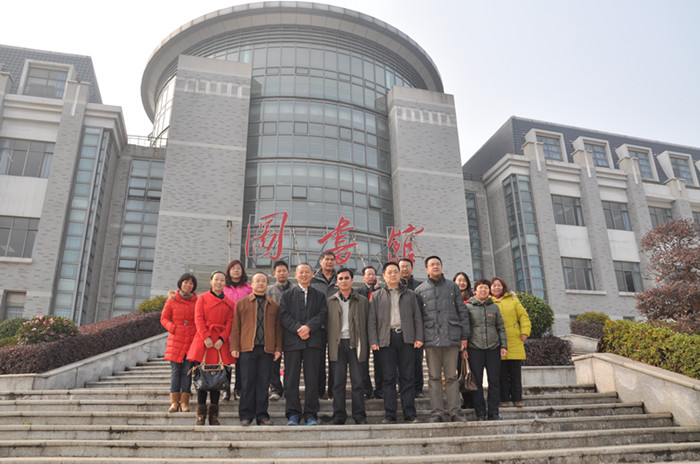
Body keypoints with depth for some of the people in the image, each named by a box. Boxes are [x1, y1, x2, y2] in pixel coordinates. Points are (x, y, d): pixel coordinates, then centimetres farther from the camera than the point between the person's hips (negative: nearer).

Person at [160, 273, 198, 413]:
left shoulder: (198, 301, 7)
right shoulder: (172, 300, 6)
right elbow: (164, 318, 9)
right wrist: (173, 328, -7)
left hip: (192, 340, 0)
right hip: (176, 339, 0)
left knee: (187, 371, 0)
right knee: (175, 370, -1)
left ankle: (184, 402, 5)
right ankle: (174, 401, 6)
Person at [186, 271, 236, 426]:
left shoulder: (229, 303, 12)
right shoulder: (202, 298, 7)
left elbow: (230, 323, 6)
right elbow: (198, 319, -1)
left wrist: (222, 339, -9)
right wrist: (206, 337, -12)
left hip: (220, 342, 2)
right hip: (203, 340, -2)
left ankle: (214, 415, 9)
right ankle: (201, 415, 6)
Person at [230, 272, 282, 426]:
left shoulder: (274, 306, 14)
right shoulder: (242, 303, 10)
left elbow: (278, 328, 13)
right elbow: (236, 327, 7)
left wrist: (278, 348, 4)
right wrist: (234, 347, -1)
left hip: (267, 350, 1)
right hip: (247, 349, -1)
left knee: (263, 383, 3)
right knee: (247, 382, 0)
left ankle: (262, 415, 13)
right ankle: (246, 415, 11)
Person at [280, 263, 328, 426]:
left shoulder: (319, 296, 15)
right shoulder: (287, 295, 13)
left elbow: (323, 314, 2)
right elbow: (284, 315, 1)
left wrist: (309, 326, -14)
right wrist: (298, 329, -13)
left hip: (313, 341, 0)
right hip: (292, 341, 0)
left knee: (312, 379, 0)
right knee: (291, 380, 0)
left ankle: (311, 415, 8)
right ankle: (293, 415, 10)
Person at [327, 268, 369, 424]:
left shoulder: (362, 301, 9)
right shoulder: (330, 301, 11)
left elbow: (366, 324, 8)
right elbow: (327, 324, 10)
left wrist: (365, 345, 1)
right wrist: (330, 345, 1)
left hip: (355, 344, -1)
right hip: (337, 344, 1)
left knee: (358, 381, 0)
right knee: (338, 382, 3)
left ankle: (359, 416, 10)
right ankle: (339, 415, 12)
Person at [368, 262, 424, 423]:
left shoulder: (410, 294, 15)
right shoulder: (376, 296, 12)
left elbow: (417, 317, 11)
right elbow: (372, 320, 6)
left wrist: (419, 337, 0)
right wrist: (373, 341, -4)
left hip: (406, 338, 1)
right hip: (386, 339, 0)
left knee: (407, 377, 1)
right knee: (389, 378, 0)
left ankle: (410, 414, 7)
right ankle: (389, 415, 6)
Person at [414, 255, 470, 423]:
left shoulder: (452, 286, 12)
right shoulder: (420, 290, 11)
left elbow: (462, 311, 11)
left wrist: (464, 335, 5)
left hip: (451, 336, 0)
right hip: (431, 337, 0)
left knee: (452, 376, 2)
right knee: (434, 376, 2)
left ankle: (455, 410, 9)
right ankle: (436, 411, 7)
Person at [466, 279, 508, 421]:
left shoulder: (494, 307, 13)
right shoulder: (468, 307, 4)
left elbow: (501, 328, 14)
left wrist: (504, 345, 6)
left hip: (493, 348, 3)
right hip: (474, 348, -3)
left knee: (494, 381, 3)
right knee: (477, 381, 0)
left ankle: (494, 413, 13)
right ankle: (480, 413, 8)